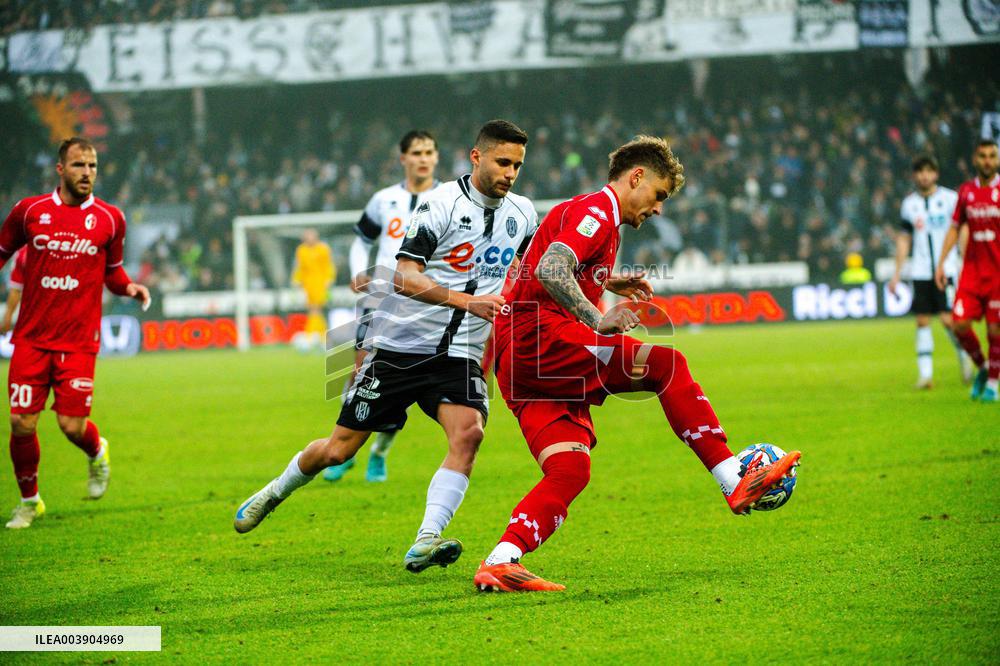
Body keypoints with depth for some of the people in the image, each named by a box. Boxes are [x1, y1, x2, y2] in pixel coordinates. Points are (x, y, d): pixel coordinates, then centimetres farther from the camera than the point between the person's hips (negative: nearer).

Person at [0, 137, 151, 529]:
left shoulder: (109, 218, 4)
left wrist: (129, 288, -3)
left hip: (78, 342, 0)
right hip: (31, 338, 0)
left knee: (73, 426, -8)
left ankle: (97, 452, 30)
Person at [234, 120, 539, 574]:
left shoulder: (522, 213, 5)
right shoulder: (443, 203, -14)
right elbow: (404, 277, -21)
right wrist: (466, 301, -32)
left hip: (458, 355, 4)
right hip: (400, 344, -4)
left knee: (468, 432, -26)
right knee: (339, 449, 4)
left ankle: (425, 543, -29)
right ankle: (275, 492, 33)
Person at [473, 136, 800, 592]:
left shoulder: (586, 211, 27)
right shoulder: (597, 210, -5)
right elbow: (549, 270, -22)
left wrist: (605, 283, 33)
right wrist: (597, 319, -30)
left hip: (520, 362, 10)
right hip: (539, 336, -10)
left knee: (570, 470, -3)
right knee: (664, 363, -18)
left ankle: (499, 564, -14)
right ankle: (735, 483, -20)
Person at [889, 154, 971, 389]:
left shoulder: (951, 199, 0)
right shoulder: (909, 204, 10)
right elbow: (904, 239, 16)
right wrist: (897, 273, 14)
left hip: (947, 269, -3)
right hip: (920, 271, 3)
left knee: (948, 319, -11)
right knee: (922, 321, -1)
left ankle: (963, 355, 16)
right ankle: (925, 373, 2)